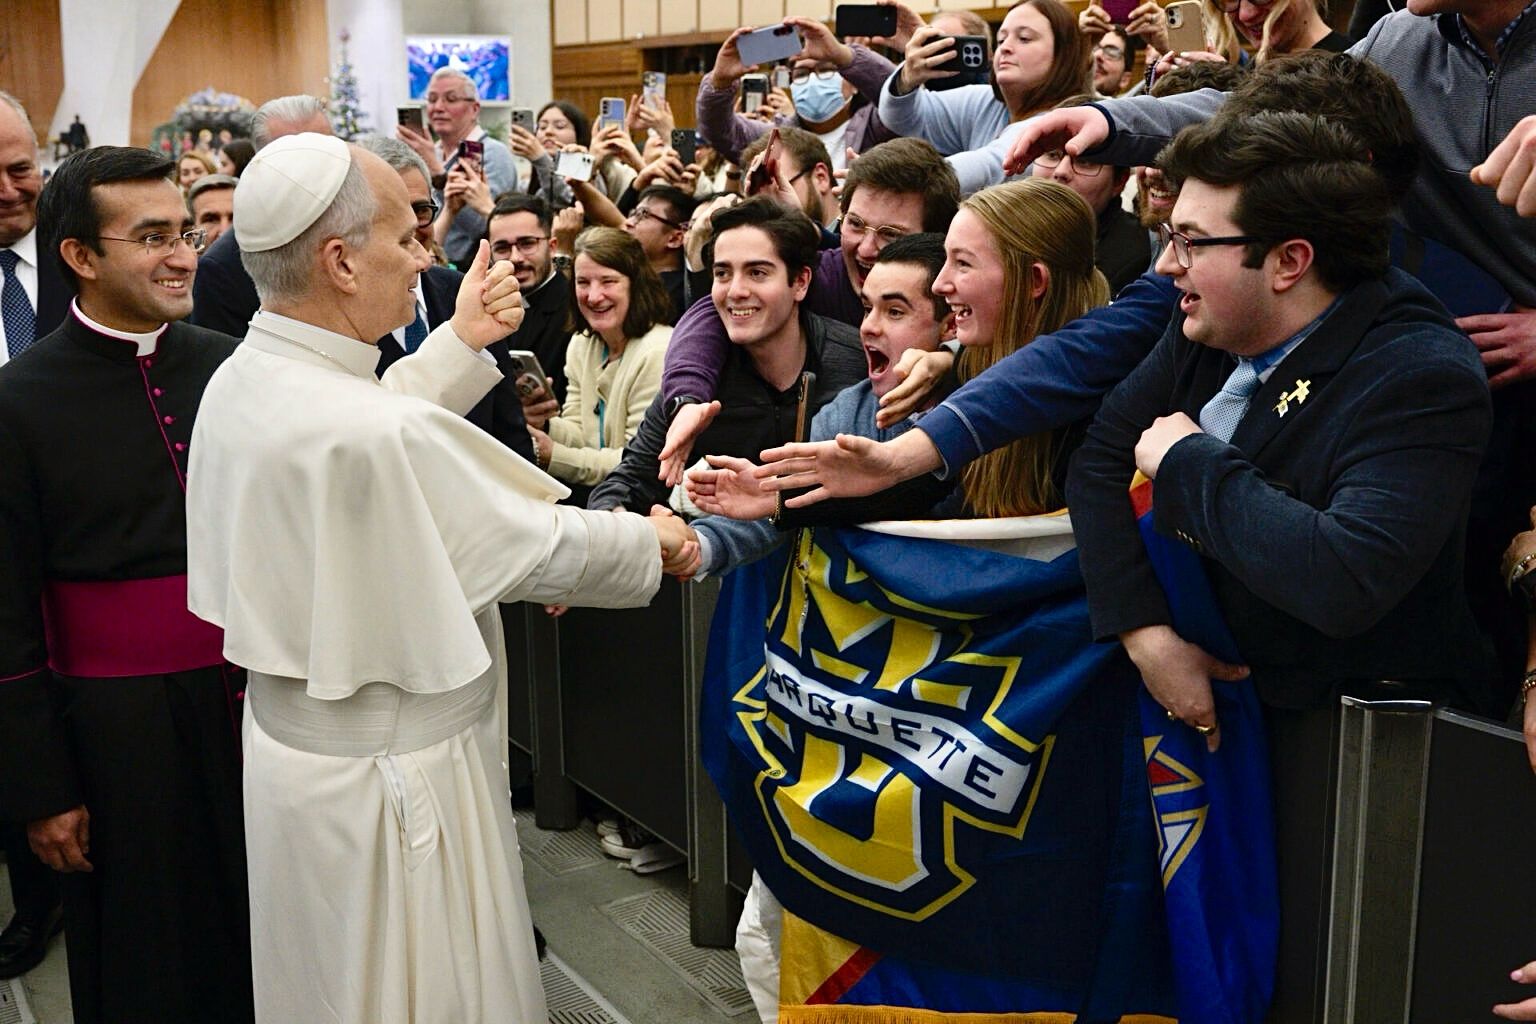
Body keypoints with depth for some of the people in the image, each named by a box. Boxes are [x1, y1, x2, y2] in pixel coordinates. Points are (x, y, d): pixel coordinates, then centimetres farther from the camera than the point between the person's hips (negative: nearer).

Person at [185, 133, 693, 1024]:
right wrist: (650, 540, -2)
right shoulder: (378, 436, -31)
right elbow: (543, 548, -19)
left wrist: (459, 346, 9)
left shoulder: (240, 382, -4)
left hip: (289, 736, 9)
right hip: (393, 773, -9)